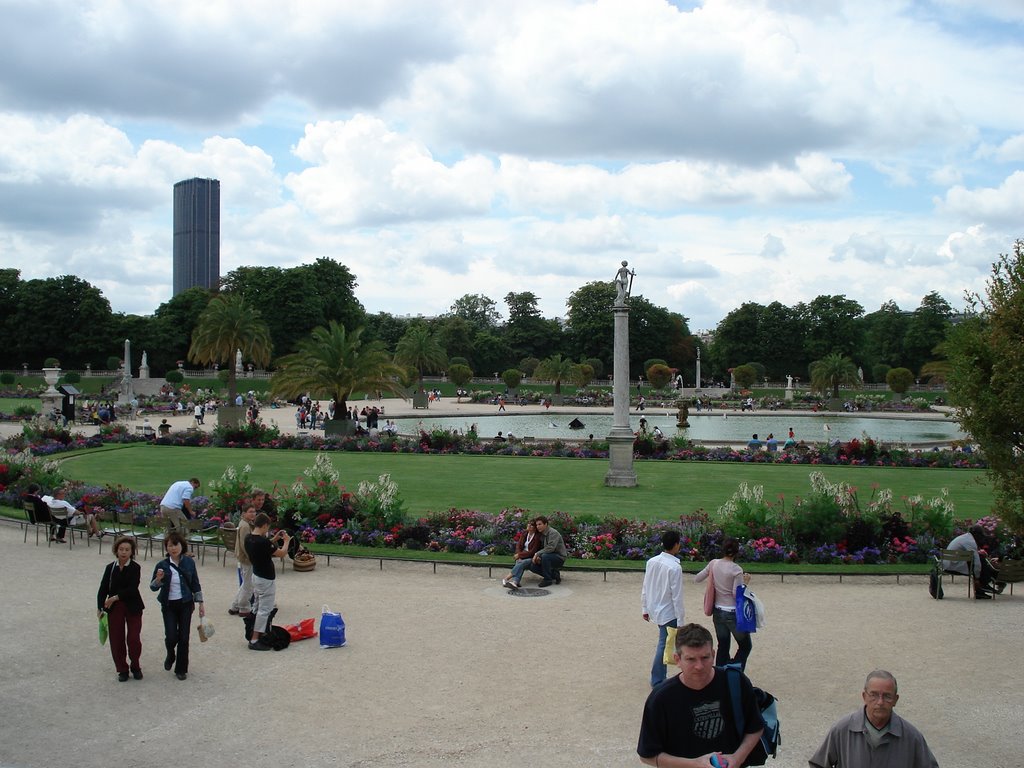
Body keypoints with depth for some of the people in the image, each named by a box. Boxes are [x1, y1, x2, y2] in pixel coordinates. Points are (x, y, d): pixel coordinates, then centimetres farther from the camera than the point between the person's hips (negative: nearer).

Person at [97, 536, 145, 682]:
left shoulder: (135, 568, -9)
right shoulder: (110, 568, 1)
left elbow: (132, 589, -17)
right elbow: (103, 588, 0)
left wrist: (115, 597, -17)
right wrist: (100, 607, -7)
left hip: (133, 608, -3)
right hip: (114, 608, 3)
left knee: (134, 639, -4)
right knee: (116, 641, 5)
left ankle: (135, 667, 18)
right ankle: (122, 669, 20)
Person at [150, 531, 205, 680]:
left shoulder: (189, 563, -3)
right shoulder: (162, 565, -8)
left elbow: (195, 584, 6)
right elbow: (153, 587, -3)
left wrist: (200, 603, 5)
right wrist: (158, 579, -25)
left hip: (185, 604, 1)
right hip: (169, 605, -1)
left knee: (183, 637, 2)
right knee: (171, 636, -7)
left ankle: (181, 669, 18)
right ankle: (170, 656, 28)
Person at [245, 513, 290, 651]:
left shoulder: (248, 539, -1)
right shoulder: (263, 542, -27)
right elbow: (282, 553, -17)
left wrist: (275, 539, 13)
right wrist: (286, 541, 0)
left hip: (256, 576, 9)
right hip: (266, 580, -9)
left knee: (259, 607, 20)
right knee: (264, 610, -2)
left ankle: (259, 634, 29)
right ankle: (255, 640, 0)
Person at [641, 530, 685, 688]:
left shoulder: (651, 562, -2)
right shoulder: (675, 567, -21)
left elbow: (645, 588, 5)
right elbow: (677, 596, -19)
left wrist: (645, 609, 16)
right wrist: (680, 621, -12)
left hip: (654, 609, 7)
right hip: (668, 613, -7)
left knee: (664, 643, 20)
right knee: (664, 646, 4)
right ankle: (657, 682, 12)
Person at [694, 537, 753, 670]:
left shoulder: (713, 564, -2)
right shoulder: (736, 570, -16)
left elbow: (697, 579, 7)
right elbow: (737, 594, -17)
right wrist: (745, 583, -2)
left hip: (718, 612, 5)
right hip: (733, 613, -5)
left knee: (723, 646, 15)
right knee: (745, 645, 10)